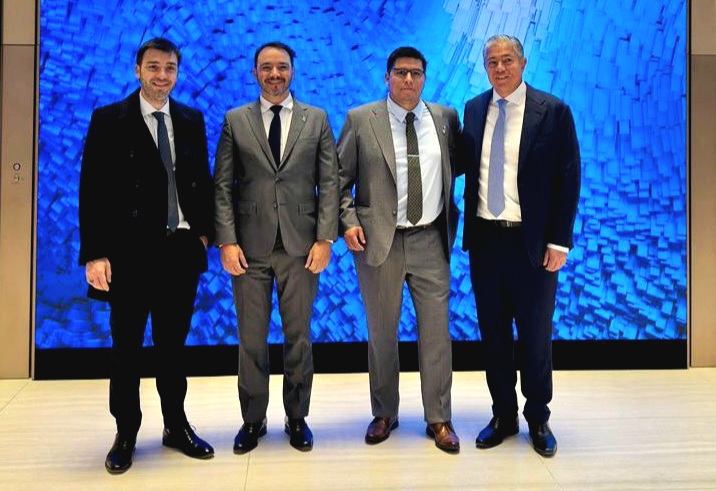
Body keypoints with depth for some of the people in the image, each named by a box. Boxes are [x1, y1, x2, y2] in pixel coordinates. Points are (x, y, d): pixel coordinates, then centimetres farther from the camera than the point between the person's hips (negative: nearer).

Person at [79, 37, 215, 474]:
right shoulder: (108, 120, -2)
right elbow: (93, 191, -7)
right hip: (129, 250, -3)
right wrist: (95, 254, -14)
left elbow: (203, 180, 13)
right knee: (127, 346, 8)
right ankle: (126, 434, 23)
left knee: (174, 342, 14)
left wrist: (205, 232, 4)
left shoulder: (192, 120, 9)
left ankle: (176, 426, 27)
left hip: (181, 249, 3)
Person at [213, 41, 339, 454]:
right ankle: (253, 420, 22)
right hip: (250, 245, 0)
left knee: (299, 336, 8)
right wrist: (227, 241, -5)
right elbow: (223, 186, 4)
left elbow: (329, 183, 3)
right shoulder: (235, 120, 8)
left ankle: (297, 418, 23)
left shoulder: (317, 119, 8)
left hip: (301, 245, 0)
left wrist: (325, 239, -5)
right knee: (251, 338, 7)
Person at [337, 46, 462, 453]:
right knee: (381, 332, 9)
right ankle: (384, 414, 26)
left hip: (430, 240, 2)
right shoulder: (360, 119, 0)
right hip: (379, 240, -1)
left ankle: (439, 419, 18)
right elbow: (340, 177, 1)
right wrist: (348, 220, -8)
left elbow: (460, 164, 17)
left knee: (437, 330, 4)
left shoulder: (446, 117, 7)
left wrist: (453, 213, 4)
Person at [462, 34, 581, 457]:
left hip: (532, 242, -3)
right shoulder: (474, 109, 7)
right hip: (484, 237, 4)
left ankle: (538, 419, 27)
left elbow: (568, 179, -6)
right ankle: (503, 416, 28)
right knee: (493, 333, 12)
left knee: (535, 335, 8)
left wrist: (559, 241, -10)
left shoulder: (553, 111, -5)